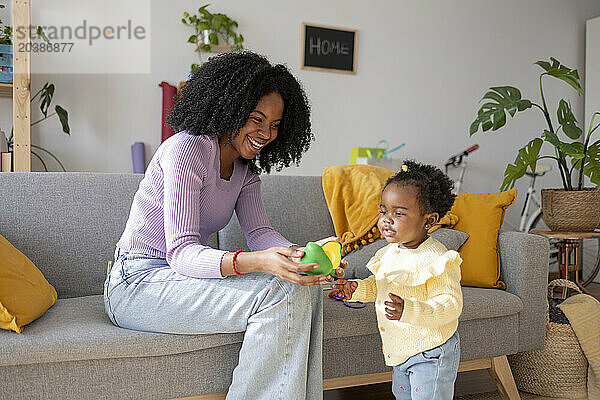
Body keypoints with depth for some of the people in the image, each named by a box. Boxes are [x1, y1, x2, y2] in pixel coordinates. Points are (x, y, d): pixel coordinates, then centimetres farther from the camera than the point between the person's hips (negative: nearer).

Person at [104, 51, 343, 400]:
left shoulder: (245, 168, 9)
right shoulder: (187, 148, -18)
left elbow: (260, 232, -4)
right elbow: (181, 252, -25)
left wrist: (299, 255, -26)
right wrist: (255, 262, -41)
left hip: (184, 276, 8)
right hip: (138, 284, -8)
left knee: (304, 286, -11)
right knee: (279, 293, -25)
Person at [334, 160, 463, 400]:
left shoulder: (438, 261, -26)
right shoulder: (390, 252, 0)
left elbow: (451, 305, -30)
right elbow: (377, 285, 14)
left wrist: (409, 310, -43)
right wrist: (358, 289, -7)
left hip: (431, 354, -8)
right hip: (400, 350, 8)